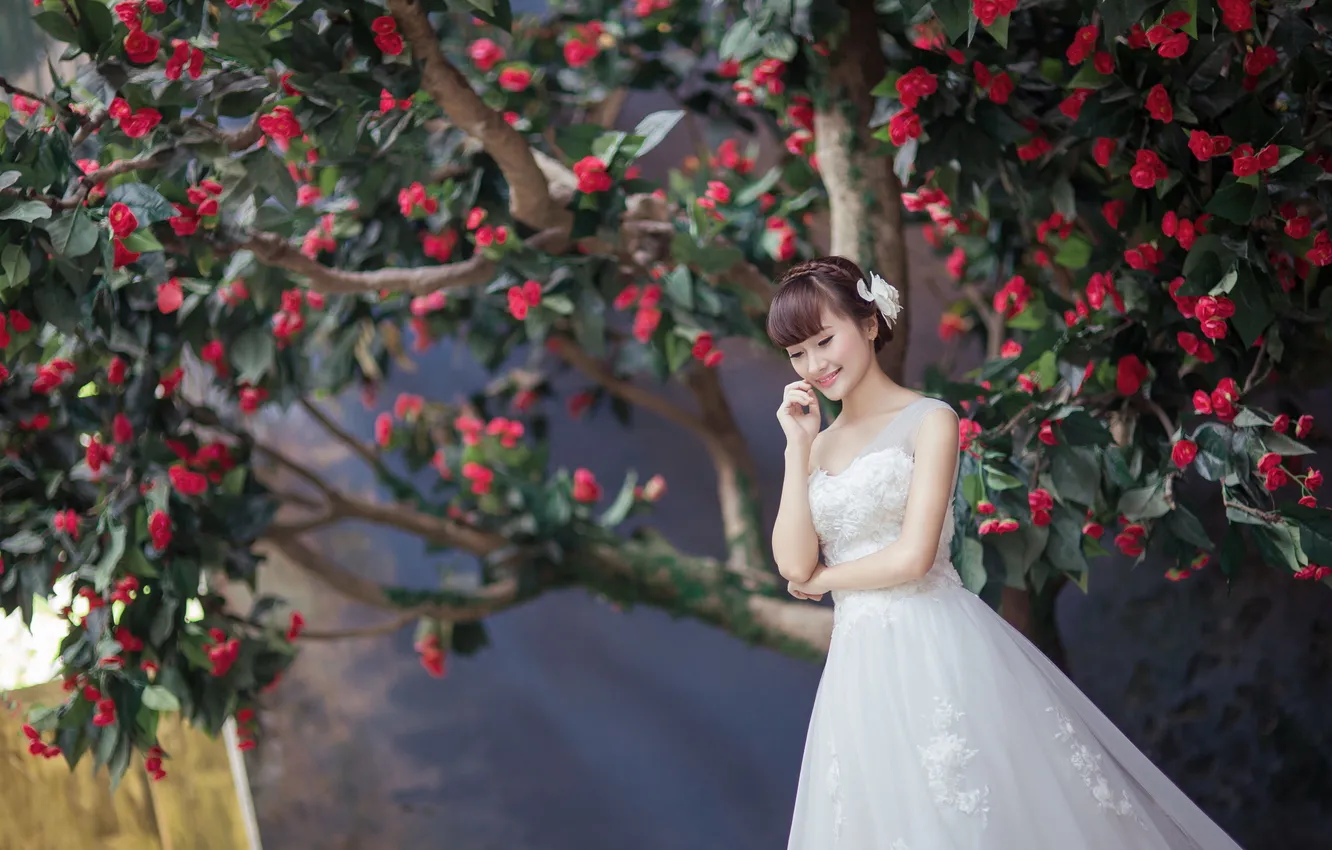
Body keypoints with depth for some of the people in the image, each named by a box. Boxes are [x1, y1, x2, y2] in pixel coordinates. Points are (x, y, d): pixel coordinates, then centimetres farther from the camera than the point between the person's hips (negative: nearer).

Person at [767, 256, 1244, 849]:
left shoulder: (928, 421, -2)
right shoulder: (818, 444, 14)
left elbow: (913, 556, -12)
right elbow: (794, 564, 1)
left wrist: (822, 579, 1)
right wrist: (798, 446, 1)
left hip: (938, 651, -5)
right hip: (860, 666, 5)